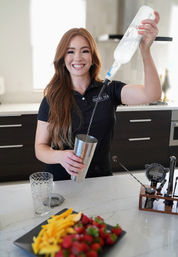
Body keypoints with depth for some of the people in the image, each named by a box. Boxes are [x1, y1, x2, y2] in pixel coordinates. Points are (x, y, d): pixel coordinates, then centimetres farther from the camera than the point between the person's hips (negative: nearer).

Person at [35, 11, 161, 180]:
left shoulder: (109, 90, -1)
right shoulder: (52, 99, -2)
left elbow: (151, 95, -17)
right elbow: (40, 148, -1)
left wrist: (145, 50, -31)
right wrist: (60, 156, -23)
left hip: (101, 177, 1)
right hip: (61, 181, 0)